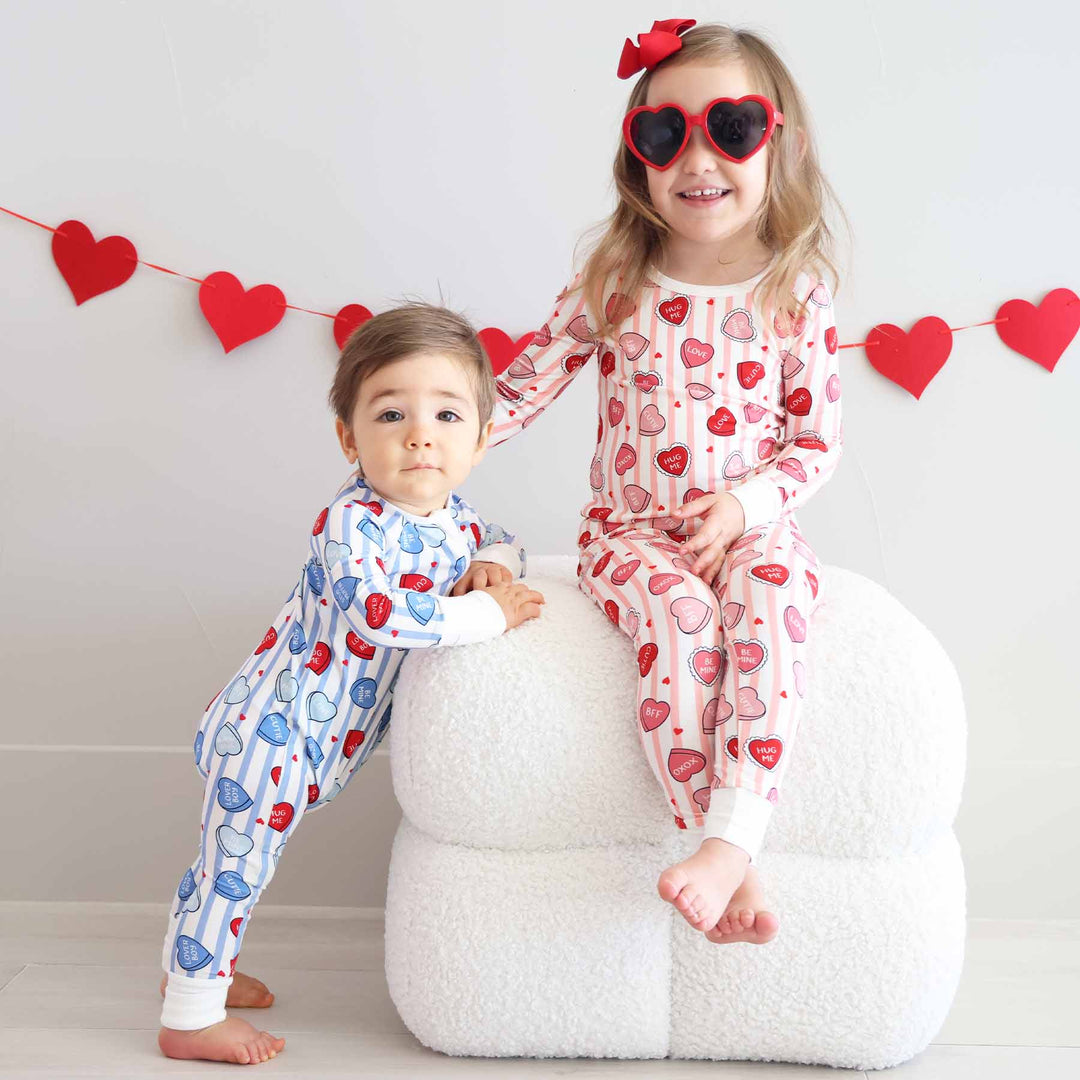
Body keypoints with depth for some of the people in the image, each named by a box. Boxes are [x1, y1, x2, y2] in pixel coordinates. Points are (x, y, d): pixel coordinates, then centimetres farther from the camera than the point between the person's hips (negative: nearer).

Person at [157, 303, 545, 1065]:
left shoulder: (446, 512, 1)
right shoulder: (353, 522, -26)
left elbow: (494, 537, 21)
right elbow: (376, 612, -40)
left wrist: (492, 564, -4)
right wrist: (488, 615, -31)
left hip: (310, 740, 9)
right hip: (273, 732, -9)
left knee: (234, 862, 25)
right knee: (236, 866, 1)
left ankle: (193, 964, 45)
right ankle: (189, 1019, 17)